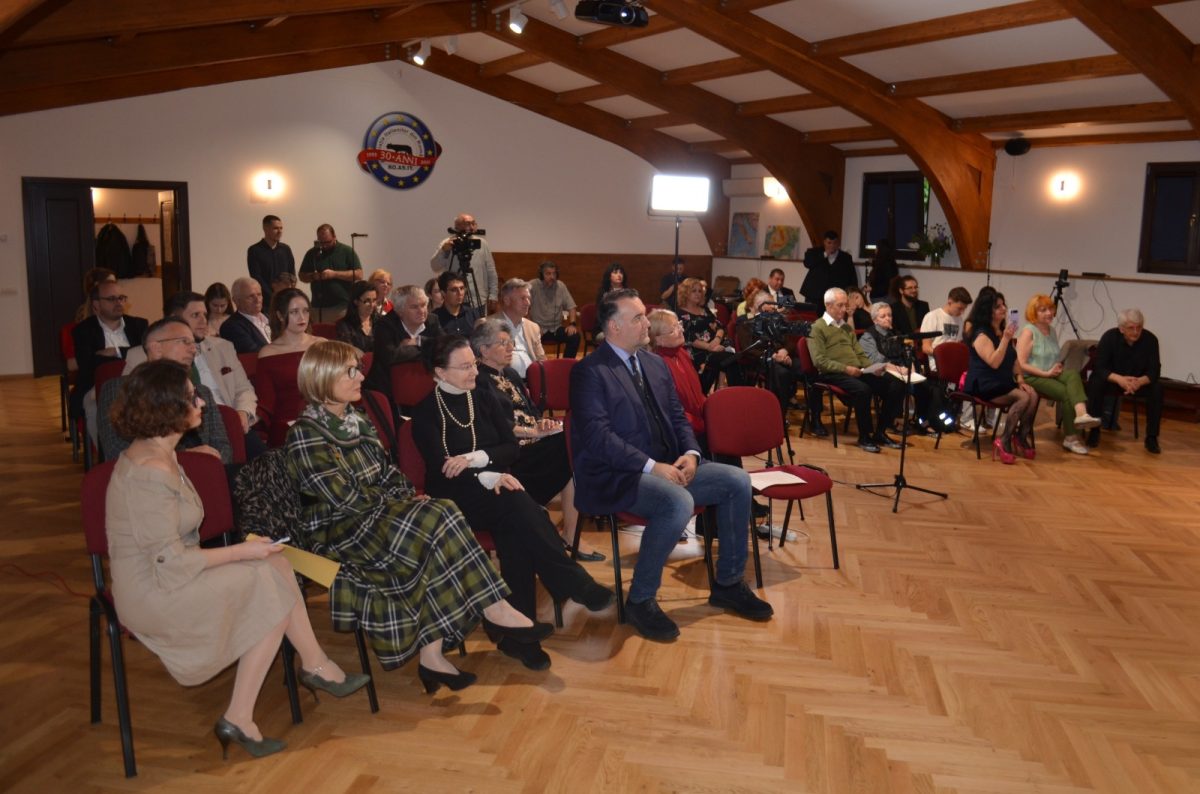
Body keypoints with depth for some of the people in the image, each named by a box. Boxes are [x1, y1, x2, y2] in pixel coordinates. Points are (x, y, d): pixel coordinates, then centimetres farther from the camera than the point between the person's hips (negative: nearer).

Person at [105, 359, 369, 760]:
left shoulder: (156, 454, 8)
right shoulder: (150, 474, -24)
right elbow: (170, 563, -24)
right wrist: (241, 552, -15)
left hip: (164, 575, 9)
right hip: (153, 595, -9)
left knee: (273, 567, -6)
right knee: (272, 581, -11)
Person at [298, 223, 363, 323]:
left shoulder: (347, 251, 3)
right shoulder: (312, 253, 11)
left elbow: (359, 275, -5)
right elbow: (302, 276, 16)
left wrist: (334, 274, -13)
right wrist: (313, 276, -7)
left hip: (343, 306, -2)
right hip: (319, 307, 3)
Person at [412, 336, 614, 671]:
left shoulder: (484, 401, 15)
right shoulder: (426, 412, 1)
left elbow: (512, 448, 6)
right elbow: (441, 469, -10)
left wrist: (476, 458, -13)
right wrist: (489, 477, -23)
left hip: (494, 491, 4)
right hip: (455, 498, -4)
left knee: (515, 529, -31)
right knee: (518, 505, -34)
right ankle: (575, 584, -29)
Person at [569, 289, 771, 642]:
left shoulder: (655, 364, 14)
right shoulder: (589, 372, -10)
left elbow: (678, 417, 16)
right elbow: (598, 436, -19)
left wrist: (690, 453, -5)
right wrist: (652, 466, -24)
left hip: (666, 467, 8)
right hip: (615, 477, -8)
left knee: (737, 481, -4)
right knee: (679, 502, -34)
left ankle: (728, 583, 11)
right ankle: (640, 599, -14)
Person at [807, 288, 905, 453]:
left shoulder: (847, 327, 25)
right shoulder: (817, 328, 0)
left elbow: (860, 353, 24)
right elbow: (819, 361, -10)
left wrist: (872, 367, 3)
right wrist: (845, 368, -20)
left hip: (858, 371, 7)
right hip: (833, 374, -7)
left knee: (896, 385, -12)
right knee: (862, 389, -37)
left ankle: (880, 432, -2)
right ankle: (864, 437, -20)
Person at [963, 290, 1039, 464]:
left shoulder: (1003, 331, 17)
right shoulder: (981, 334, -9)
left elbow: (1013, 360, 21)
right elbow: (994, 362, -21)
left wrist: (1020, 379, 6)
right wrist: (1005, 339, -25)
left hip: (1004, 382, 7)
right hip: (984, 385, -7)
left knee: (1033, 395, -21)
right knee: (1023, 397, -28)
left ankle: (1022, 438, -11)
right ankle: (1004, 442, -21)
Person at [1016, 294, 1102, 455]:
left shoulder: (1052, 331, 15)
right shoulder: (1028, 332, -8)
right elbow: (1021, 364, -15)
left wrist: (1057, 367, 0)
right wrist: (1046, 373, -18)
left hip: (1052, 375, 6)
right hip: (1032, 378, -6)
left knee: (1072, 374, -27)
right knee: (1065, 392, -27)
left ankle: (1081, 414, -46)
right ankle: (1070, 437, -13)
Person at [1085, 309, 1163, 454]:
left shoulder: (1150, 339, -16)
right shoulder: (1109, 337, -19)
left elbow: (1154, 371, -17)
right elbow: (1098, 367, -24)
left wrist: (1140, 381, -40)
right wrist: (1119, 379, -42)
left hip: (1139, 382, 1)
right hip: (1112, 379, -1)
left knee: (1157, 388, -27)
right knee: (1095, 382, -32)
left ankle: (1152, 438, -16)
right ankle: (1094, 431, -16)